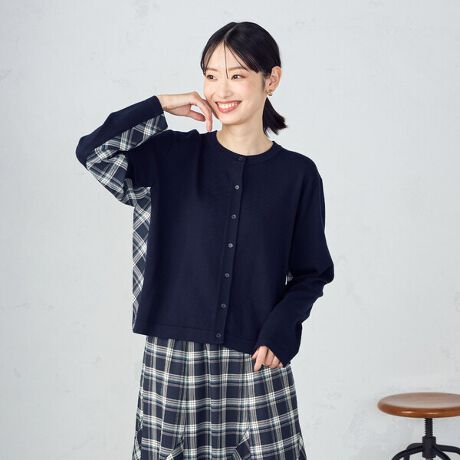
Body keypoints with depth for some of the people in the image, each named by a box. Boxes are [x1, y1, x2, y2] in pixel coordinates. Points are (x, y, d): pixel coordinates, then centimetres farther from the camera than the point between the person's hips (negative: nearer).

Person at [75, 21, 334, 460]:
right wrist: (162, 106, -5)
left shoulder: (297, 174, 3)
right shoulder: (174, 157, 4)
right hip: (173, 357, 0)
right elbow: (92, 149, -9)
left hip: (256, 359, 0)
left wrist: (278, 333, -8)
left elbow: (312, 273, 7)